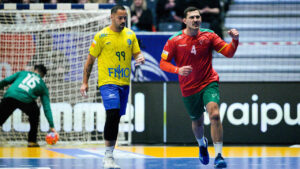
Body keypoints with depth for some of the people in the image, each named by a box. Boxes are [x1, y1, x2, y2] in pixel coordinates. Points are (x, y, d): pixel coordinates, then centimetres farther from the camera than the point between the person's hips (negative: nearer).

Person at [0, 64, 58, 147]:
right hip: (25, 100, 0)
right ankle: (32, 141, 24)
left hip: (9, 97, 1)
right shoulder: (43, 86, 27)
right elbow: (47, 107, 23)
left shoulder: (22, 73, 32)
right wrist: (51, 126, 22)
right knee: (34, 115, 29)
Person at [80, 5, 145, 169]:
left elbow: (136, 53, 15)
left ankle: (108, 156, 22)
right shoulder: (101, 36, -4)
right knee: (113, 114, -21)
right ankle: (108, 156, -16)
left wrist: (140, 58, -10)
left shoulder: (130, 34, 8)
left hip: (124, 83, 5)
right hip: (107, 82, -5)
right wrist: (85, 82, 0)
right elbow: (90, 60, 2)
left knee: (115, 119, 11)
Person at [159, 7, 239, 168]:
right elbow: (163, 63, -4)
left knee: (214, 114, -25)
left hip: (209, 83, -1)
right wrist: (178, 70, -22)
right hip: (188, 88, 1)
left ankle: (218, 155, -23)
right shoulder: (175, 41, -7)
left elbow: (228, 52, -7)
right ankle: (202, 144, 51)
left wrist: (235, 40, -27)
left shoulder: (209, 36, -6)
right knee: (197, 122, 16)